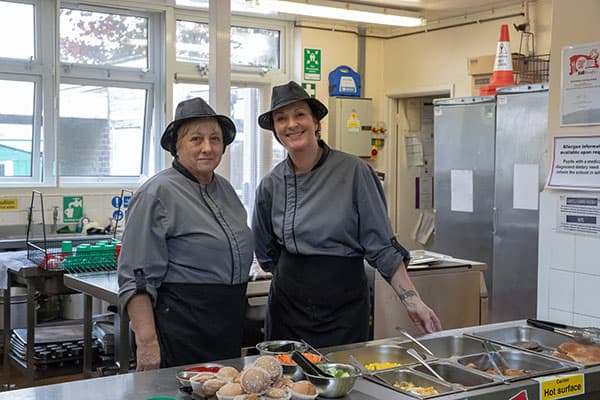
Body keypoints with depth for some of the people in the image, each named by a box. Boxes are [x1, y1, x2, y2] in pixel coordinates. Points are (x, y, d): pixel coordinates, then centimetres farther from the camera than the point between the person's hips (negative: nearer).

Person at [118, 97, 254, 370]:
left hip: (229, 331, 7)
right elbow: (137, 280, -15)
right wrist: (147, 342, -22)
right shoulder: (158, 194, -12)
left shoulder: (225, 189, 11)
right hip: (180, 330, -7)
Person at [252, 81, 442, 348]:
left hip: (345, 306, -3)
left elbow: (381, 246, -7)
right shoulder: (271, 185, 0)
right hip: (287, 305, 3)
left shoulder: (353, 172, -10)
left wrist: (412, 301, -13)